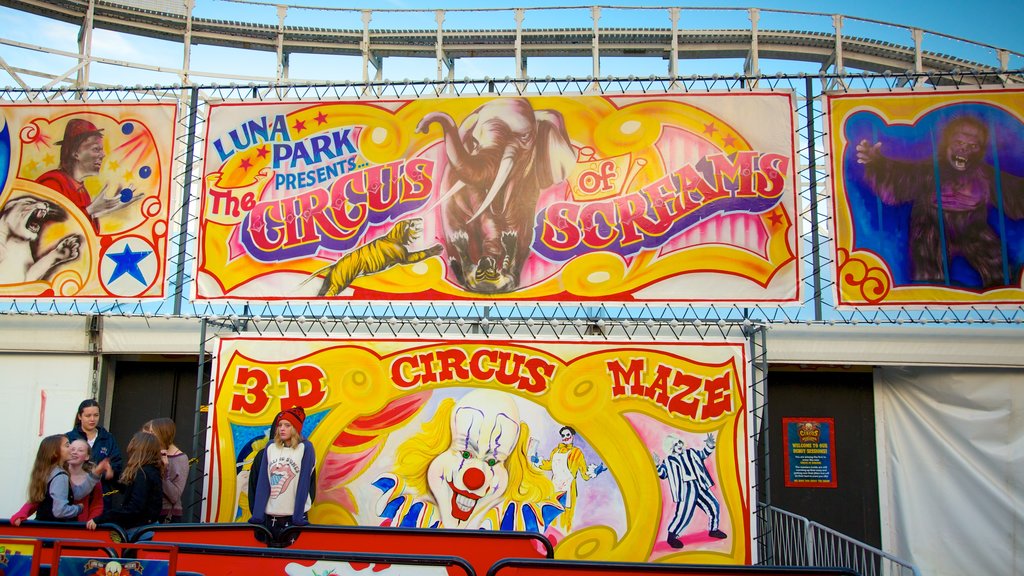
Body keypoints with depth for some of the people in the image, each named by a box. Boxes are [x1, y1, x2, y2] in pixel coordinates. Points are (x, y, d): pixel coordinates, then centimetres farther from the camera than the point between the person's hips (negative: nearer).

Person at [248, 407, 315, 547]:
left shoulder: (305, 448, -5)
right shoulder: (270, 447, 6)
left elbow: (303, 483, -9)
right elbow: (262, 482, 2)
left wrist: (298, 518, -15)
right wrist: (257, 516, -4)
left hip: (294, 516, -3)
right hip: (270, 516, 3)